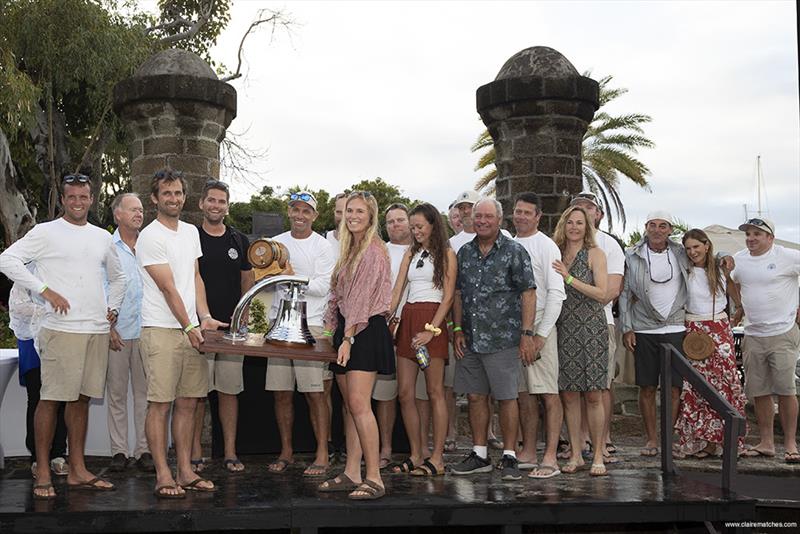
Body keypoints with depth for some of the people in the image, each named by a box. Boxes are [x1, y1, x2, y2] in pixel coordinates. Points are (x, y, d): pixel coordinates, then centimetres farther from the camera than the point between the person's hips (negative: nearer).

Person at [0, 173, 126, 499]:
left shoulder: (103, 237, 16)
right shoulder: (46, 232, -1)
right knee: (51, 398, -5)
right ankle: (43, 474, 1)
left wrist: (113, 307, 15)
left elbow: (117, 277, 30)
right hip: (61, 328, -5)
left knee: (81, 398, 10)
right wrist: (44, 290, -14)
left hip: (98, 330, 5)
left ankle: (77, 471, 16)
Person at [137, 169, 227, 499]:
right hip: (162, 331, -7)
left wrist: (204, 317, 3)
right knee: (160, 404, -6)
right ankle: (163, 476, -2)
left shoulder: (191, 232, 16)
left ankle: (185, 472, 15)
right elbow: (168, 287, -11)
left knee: (187, 403, 9)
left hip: (192, 330, 7)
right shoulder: (150, 237, -8)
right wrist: (190, 327, -13)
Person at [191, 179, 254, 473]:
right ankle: (195, 453, 7)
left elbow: (248, 281, 15)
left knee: (229, 390, 5)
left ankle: (230, 452, 10)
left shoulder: (239, 241, 13)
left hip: (232, 326, 2)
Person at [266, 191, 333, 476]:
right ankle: (286, 451, 18)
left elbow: (322, 287, -7)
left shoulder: (322, 246, 1)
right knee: (282, 393, 7)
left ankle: (322, 455, 1)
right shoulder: (275, 243, 14)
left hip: (310, 324, -4)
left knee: (315, 393, -6)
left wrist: (293, 278, -14)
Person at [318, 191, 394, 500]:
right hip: (345, 329, 9)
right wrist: (332, 328, 12)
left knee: (359, 404, -15)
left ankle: (374, 478, -13)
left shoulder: (374, 251, -9)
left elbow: (362, 298, -15)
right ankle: (352, 474, 11)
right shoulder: (349, 250, 19)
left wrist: (348, 338, -19)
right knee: (350, 405, 8)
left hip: (366, 329, -9)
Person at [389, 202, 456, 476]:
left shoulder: (446, 254, 1)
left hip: (432, 320, -6)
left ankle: (437, 459, 0)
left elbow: (448, 297, -5)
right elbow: (396, 292, 12)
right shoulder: (411, 254, 18)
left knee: (435, 392, -4)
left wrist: (431, 330, -15)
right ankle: (416, 456, 9)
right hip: (408, 320, 6)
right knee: (405, 393, 2)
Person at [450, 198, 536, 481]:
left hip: (502, 339, -5)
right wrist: (458, 330, 7)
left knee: (507, 397, -1)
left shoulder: (514, 251, -3)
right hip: (470, 339, 5)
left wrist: (527, 334, -12)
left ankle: (509, 458, 8)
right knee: (475, 397, 9)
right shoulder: (465, 252, 12)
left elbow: (529, 293, -6)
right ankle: (480, 455, 20)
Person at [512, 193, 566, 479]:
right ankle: (528, 453, 17)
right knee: (524, 393, 10)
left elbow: (556, 293, -11)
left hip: (539, 327, -6)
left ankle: (550, 458, -6)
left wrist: (541, 334, -16)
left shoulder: (546, 246, -5)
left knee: (548, 393, -6)